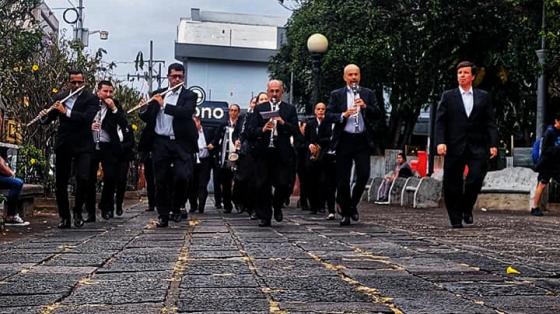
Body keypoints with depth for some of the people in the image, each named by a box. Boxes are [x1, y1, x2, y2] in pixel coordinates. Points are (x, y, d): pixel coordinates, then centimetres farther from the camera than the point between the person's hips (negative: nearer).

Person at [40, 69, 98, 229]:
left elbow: (87, 117, -18)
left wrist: (66, 111, -23)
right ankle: (64, 217, 16)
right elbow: (49, 119, 14)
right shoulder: (59, 98, 10)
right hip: (63, 145, 3)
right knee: (61, 183, 5)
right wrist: (45, 116, -8)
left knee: (83, 179, -15)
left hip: (82, 146, -3)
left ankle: (77, 211, 8)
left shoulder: (91, 99, -2)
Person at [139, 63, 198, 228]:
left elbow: (187, 112, -16)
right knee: (161, 180, 3)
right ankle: (163, 216, 14)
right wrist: (149, 106, -10)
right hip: (160, 142, 3)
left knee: (182, 176, -15)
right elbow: (145, 117, 12)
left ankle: (176, 207, 9)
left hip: (181, 143, -3)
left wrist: (164, 104, -18)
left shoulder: (189, 95, 4)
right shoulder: (157, 94, 14)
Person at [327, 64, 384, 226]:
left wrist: (365, 106, -13)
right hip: (344, 141, -1)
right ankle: (345, 213, 15)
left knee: (363, 175, -7)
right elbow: (329, 115, -1)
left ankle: (353, 205, 17)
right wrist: (343, 115, -18)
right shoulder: (336, 94, 8)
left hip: (362, 141, 1)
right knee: (343, 179, 2)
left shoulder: (368, 94, 11)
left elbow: (378, 115, 4)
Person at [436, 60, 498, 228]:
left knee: (476, 178, -13)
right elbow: (440, 121, 2)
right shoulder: (448, 96, 9)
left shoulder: (483, 97, 12)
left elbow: (490, 122, 8)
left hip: (477, 146, 0)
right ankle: (456, 218, 14)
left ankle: (467, 208, 13)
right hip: (455, 147, 0)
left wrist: (493, 144, -2)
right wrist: (440, 142, -11)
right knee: (452, 184, 1)